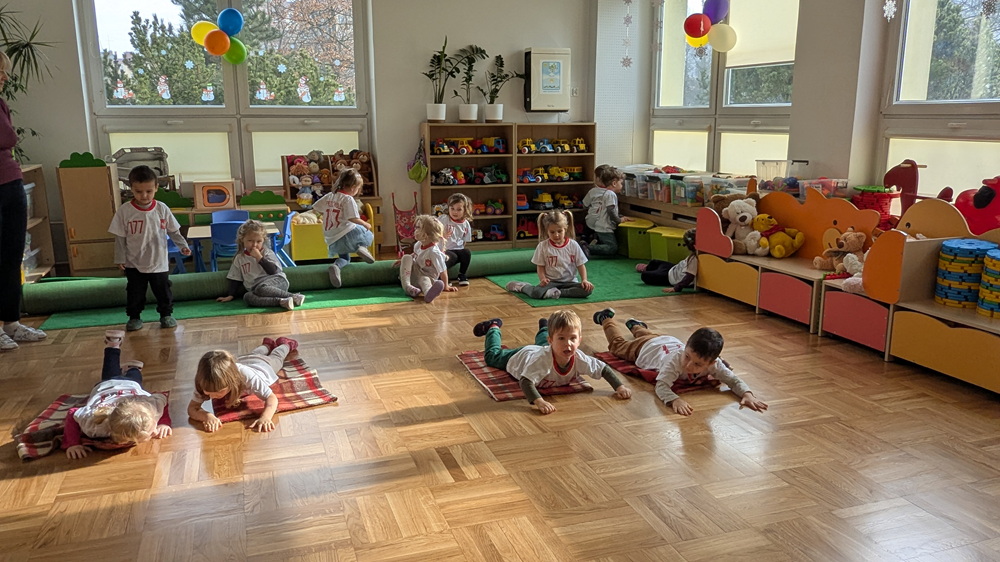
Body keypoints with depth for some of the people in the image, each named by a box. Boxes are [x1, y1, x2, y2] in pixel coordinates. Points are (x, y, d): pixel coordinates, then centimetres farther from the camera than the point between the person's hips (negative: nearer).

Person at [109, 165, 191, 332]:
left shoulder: (162, 209, -7)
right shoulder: (125, 211, -10)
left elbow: (173, 231, 1)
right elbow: (120, 238, -5)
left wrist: (183, 245, -12)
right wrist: (120, 258, -5)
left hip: (159, 262, 1)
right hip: (134, 264, -1)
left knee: (163, 291, 12)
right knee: (135, 293, 11)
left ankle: (166, 315, 30)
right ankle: (134, 317, 28)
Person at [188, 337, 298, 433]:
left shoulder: (246, 376, -56)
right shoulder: (206, 382, -47)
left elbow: (271, 398, -54)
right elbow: (192, 408, -45)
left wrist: (265, 417, -75)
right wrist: (207, 416, -68)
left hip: (263, 365, -3)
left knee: (276, 358, 34)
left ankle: (285, 344, 62)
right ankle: (267, 345, 69)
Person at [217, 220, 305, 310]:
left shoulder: (266, 252, 8)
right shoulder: (239, 258, 18)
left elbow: (273, 271, -5)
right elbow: (235, 279, 22)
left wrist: (259, 257, -8)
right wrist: (230, 296, 15)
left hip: (277, 280, -3)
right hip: (255, 288, 4)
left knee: (260, 288, -37)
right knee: (247, 297, -31)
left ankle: (293, 296, -37)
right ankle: (281, 302, -45)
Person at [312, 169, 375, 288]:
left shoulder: (329, 196, 10)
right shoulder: (348, 199, -10)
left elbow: (315, 208, 15)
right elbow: (353, 218, -20)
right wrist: (365, 224, -4)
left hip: (332, 241, 6)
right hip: (347, 234, -6)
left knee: (345, 259, 26)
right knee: (369, 235, 20)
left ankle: (336, 266, -7)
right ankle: (362, 247, -10)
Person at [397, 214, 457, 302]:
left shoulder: (434, 252, -26)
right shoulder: (418, 245, -2)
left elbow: (443, 270, -22)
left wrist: (446, 286, -17)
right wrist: (403, 261, 17)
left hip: (426, 276, -7)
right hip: (412, 273, 7)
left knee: (424, 279, -41)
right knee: (407, 257, -17)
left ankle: (428, 292, -79)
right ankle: (406, 286, -34)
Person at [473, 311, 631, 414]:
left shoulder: (579, 358, -41)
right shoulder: (542, 359, -54)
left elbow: (604, 369, -30)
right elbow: (525, 381, -60)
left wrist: (619, 387, -43)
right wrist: (539, 402, -76)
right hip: (520, 357, -3)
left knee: (542, 345, 42)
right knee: (493, 356, 27)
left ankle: (543, 328, 72)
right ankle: (493, 328, 50)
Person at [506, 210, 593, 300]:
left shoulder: (573, 245, -1)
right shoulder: (542, 246, -2)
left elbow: (580, 265, 3)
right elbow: (540, 266, 2)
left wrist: (584, 280, -11)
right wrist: (542, 279, -17)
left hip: (570, 281, 2)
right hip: (551, 281, -2)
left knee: (588, 289, -27)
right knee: (536, 293, -32)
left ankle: (559, 292, -24)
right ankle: (523, 286, 2)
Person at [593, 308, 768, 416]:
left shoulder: (714, 365, -42)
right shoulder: (676, 359, -53)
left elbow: (734, 381, -38)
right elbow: (661, 386, -60)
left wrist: (747, 394, -59)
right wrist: (674, 400, -79)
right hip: (646, 348, -4)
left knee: (648, 335, 42)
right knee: (618, 345, 28)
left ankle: (636, 326, 73)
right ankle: (607, 318, 54)